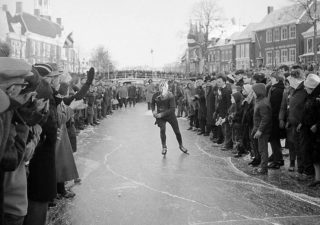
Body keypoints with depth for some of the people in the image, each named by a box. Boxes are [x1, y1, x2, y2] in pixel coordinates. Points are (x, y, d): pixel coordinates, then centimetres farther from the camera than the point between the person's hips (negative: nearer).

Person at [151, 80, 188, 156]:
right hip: (160, 116, 1)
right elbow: (152, 104, 11)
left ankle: (181, 146, 30)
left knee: (177, 131, 5)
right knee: (162, 130, -19)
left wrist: (162, 114, -26)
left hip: (170, 115, -1)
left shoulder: (170, 96, -19)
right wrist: (153, 110, -8)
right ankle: (164, 147, 1)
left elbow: (172, 109, -22)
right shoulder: (155, 95, -10)